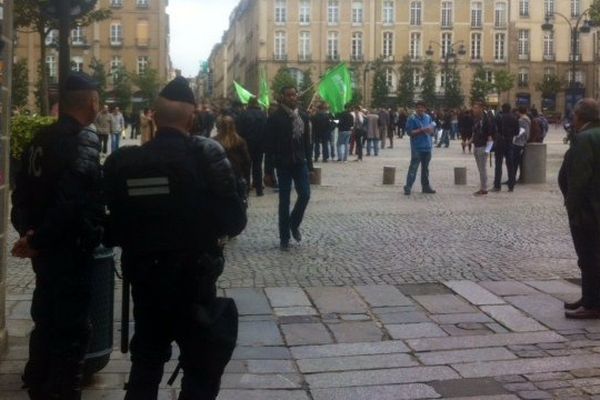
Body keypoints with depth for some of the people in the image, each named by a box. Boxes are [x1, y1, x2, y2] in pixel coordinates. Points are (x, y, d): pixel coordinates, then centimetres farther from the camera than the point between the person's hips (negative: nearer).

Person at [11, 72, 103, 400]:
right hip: (70, 248, -9)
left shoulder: (42, 138, 9)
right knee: (72, 328, 1)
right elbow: (70, 199, -27)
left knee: (46, 319, 21)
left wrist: (27, 230, 2)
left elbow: (22, 191, 10)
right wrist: (38, 240, -18)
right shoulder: (84, 138, -17)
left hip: (47, 248, 9)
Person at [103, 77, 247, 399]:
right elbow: (233, 221, -13)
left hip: (143, 279, 4)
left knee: (145, 364, 22)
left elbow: (110, 228, 1)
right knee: (202, 370, 11)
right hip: (193, 280, -3)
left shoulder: (122, 161, -4)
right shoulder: (206, 155, -14)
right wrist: (237, 188, 6)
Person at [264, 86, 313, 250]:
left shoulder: (302, 117, 8)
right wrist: (271, 167, -13)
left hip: (300, 163, 4)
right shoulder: (275, 118, -7)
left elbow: (307, 141, 11)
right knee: (284, 201, 1)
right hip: (284, 165, -4)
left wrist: (309, 162, 7)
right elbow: (269, 144, -8)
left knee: (305, 194, -4)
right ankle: (284, 238, 11)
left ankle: (294, 224, 23)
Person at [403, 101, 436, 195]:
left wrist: (430, 130, -9)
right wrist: (421, 130, -21)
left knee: (425, 168, 15)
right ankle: (408, 187, -9)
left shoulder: (428, 117, 11)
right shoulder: (412, 118, -6)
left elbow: (432, 131, 16)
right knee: (413, 167, -10)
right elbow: (409, 132, -12)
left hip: (427, 147, 6)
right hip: (417, 148, -6)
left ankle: (426, 186, 25)